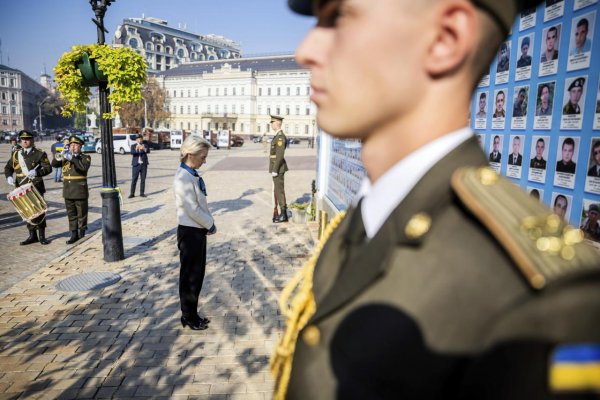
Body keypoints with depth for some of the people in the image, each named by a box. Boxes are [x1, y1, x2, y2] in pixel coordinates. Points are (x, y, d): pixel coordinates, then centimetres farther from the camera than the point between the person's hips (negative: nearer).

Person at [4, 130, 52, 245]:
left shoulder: (40, 153, -1)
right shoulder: (15, 154, 12)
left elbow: (48, 168, -9)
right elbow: (8, 167, 17)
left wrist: (37, 172, -27)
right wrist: (9, 177, -3)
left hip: (36, 187, -4)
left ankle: (42, 236, 6)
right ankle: (32, 236, 19)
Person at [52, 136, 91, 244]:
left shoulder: (85, 157, -2)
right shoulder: (65, 157, 12)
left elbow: (84, 167, -23)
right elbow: (54, 164, -1)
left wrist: (72, 158, -30)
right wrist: (60, 155, -17)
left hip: (80, 191, -5)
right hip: (68, 191, 5)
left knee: (82, 214, 4)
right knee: (71, 214, 9)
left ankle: (82, 234, 14)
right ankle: (74, 234, 16)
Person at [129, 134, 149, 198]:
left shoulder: (144, 146, 10)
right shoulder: (133, 146, 7)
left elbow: (148, 151, -11)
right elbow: (132, 152, -13)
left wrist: (144, 149, -34)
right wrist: (136, 149, -33)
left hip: (143, 165, 2)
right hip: (136, 165, -2)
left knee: (143, 179, 4)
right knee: (134, 179, -2)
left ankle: (142, 193, 10)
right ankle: (132, 193, 0)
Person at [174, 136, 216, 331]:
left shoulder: (193, 174, 6)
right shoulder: (183, 178, -22)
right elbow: (192, 209, -21)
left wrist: (209, 223, 3)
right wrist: (210, 225, -10)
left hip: (198, 229, 9)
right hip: (190, 232, -9)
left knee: (198, 273, 17)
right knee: (190, 276, 6)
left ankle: (192, 314, 32)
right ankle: (189, 318, 22)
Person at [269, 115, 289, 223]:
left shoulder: (280, 136, -18)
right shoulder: (278, 136, 15)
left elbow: (280, 155, -23)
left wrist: (274, 170, -22)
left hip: (278, 168, -10)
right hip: (278, 168, 10)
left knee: (279, 190, -5)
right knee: (278, 190, 12)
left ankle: (283, 215, 0)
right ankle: (282, 213, 18)